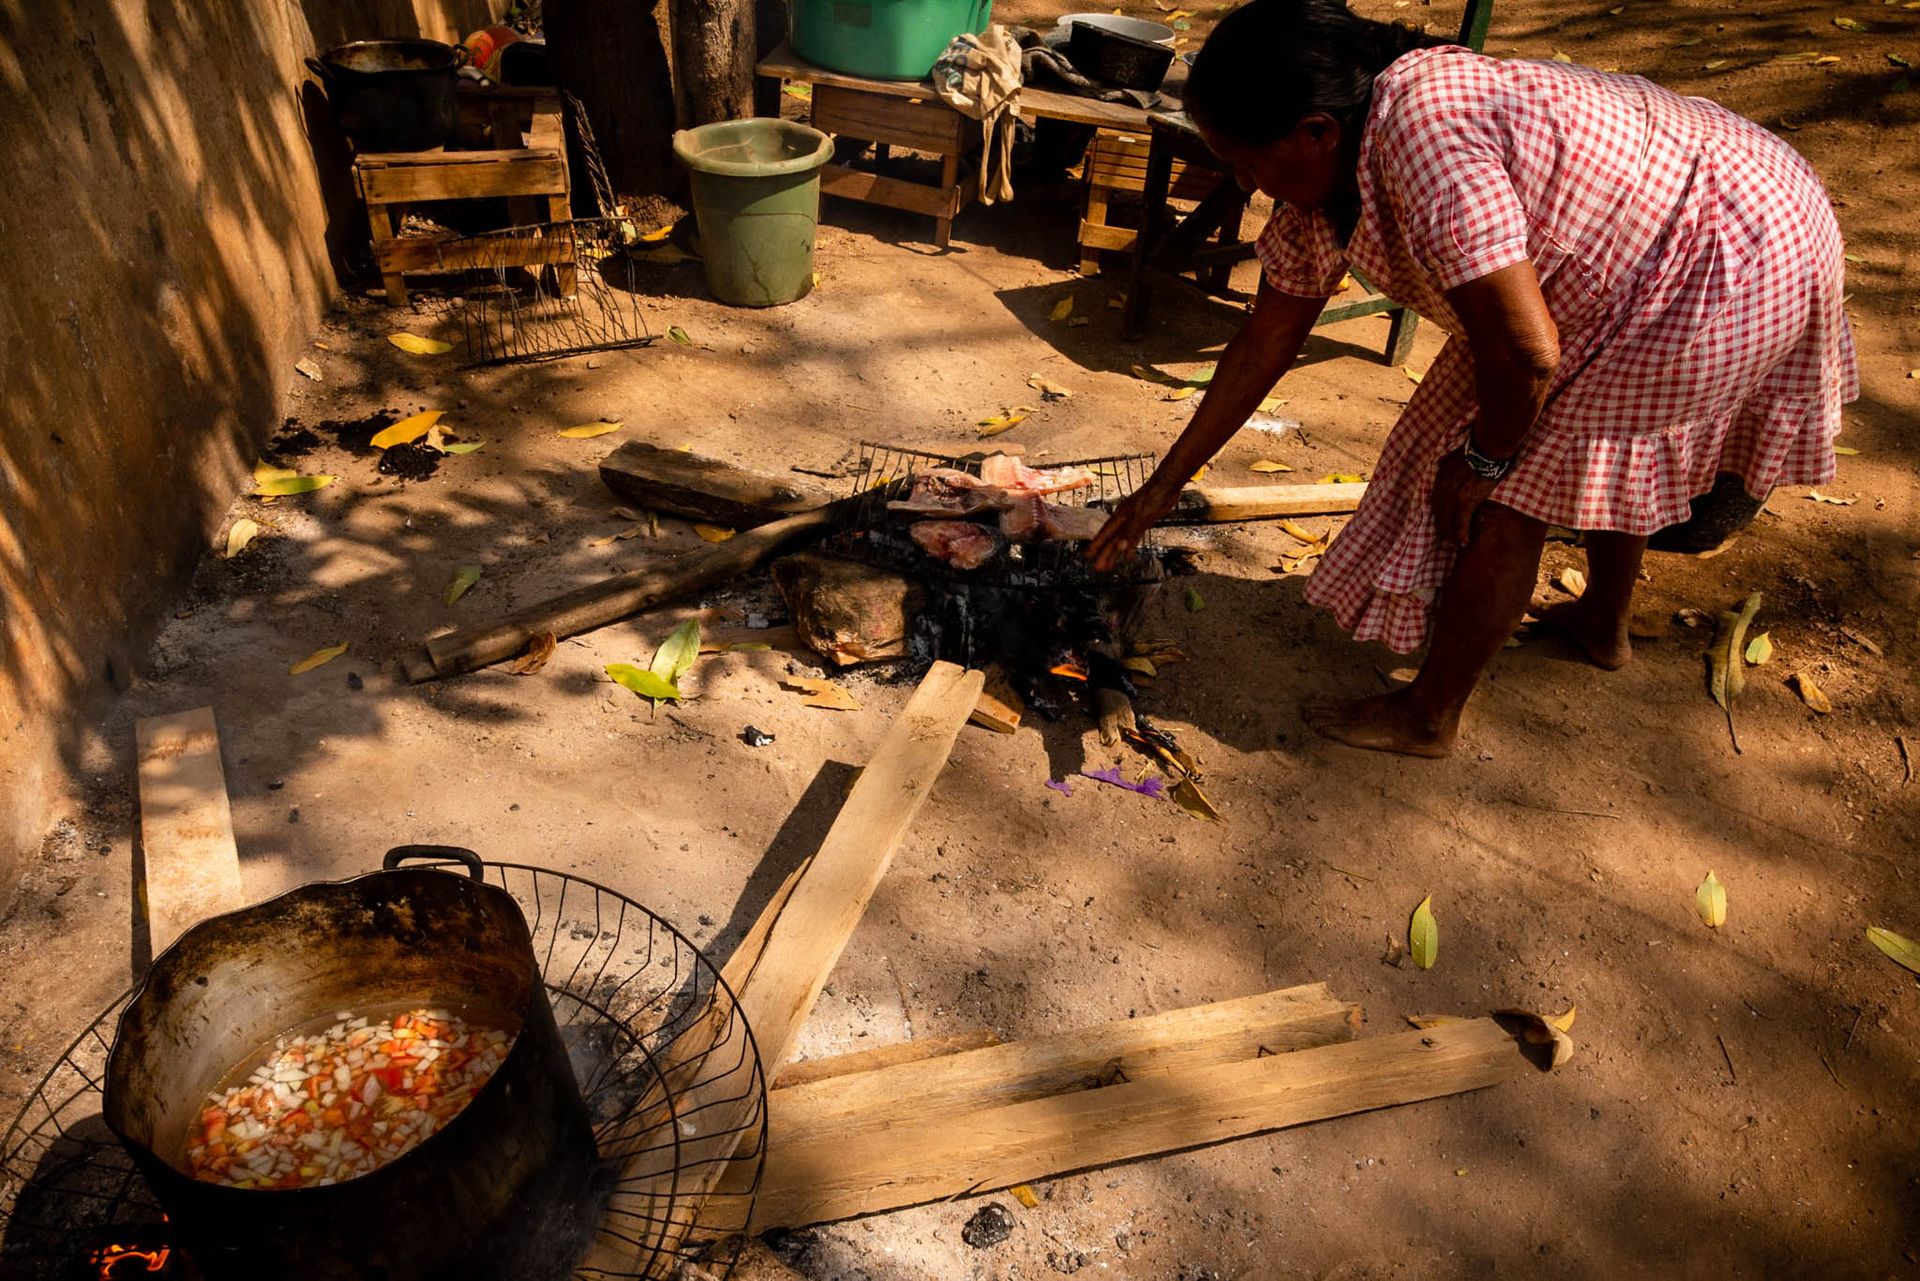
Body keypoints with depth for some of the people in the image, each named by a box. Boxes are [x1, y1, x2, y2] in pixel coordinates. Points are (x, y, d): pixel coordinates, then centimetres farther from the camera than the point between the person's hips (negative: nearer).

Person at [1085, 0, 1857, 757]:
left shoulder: (1424, 136, -36)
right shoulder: (1322, 179, -6)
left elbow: (1528, 356, -35)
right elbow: (1264, 344, 2)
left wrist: (1483, 459, -15)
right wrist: (1164, 487, 6)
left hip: (1729, 255, -9)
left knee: (1517, 486, -8)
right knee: (1597, 433, 28)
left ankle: (1429, 717, 7)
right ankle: (1604, 623, 51)